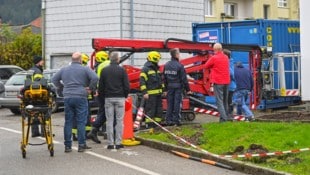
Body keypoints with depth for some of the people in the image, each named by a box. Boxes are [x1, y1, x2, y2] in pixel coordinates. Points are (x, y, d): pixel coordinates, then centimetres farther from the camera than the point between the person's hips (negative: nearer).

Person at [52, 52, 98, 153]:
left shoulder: (64, 70, 12)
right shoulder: (85, 69, -1)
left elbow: (54, 80, 17)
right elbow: (95, 78, -14)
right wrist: (91, 89, -2)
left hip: (67, 98, 4)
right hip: (81, 98, -3)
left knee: (68, 122, 6)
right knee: (81, 122, 0)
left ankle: (67, 146, 7)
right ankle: (81, 145, 0)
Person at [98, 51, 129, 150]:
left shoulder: (104, 70, 3)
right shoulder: (122, 70, -4)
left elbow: (101, 86, 6)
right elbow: (126, 85, -3)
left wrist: (102, 96, 17)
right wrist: (125, 95, 12)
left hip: (108, 98, 2)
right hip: (120, 98, -2)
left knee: (109, 121, 5)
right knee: (119, 120, 2)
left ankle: (110, 143, 3)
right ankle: (118, 143, 1)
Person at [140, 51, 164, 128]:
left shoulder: (157, 69, 18)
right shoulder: (145, 69, -9)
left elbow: (161, 80, 26)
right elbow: (142, 82, -14)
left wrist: (163, 89, 20)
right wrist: (144, 92, -20)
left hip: (158, 93, 9)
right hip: (151, 94, -9)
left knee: (159, 108, 11)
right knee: (150, 109, -7)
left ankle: (157, 122, 19)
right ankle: (149, 124, -3)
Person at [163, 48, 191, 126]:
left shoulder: (166, 65, 4)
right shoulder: (179, 66, -13)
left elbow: (164, 78, 9)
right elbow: (184, 79, -11)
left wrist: (166, 88, 18)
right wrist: (187, 89, -4)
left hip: (170, 87, 5)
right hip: (178, 87, -5)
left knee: (170, 104, 9)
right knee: (177, 104, 0)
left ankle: (168, 120, 10)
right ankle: (176, 120, 2)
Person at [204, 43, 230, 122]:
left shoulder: (214, 58, -10)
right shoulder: (226, 57, 9)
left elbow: (206, 66, 1)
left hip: (218, 82, -6)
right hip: (226, 81, 6)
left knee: (219, 101, -6)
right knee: (225, 100, 15)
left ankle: (223, 118, -14)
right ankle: (226, 116, 19)